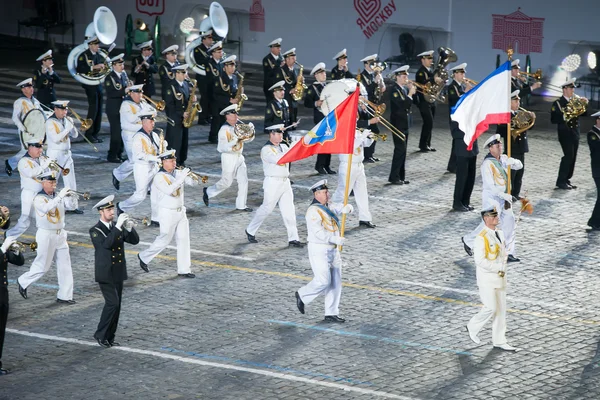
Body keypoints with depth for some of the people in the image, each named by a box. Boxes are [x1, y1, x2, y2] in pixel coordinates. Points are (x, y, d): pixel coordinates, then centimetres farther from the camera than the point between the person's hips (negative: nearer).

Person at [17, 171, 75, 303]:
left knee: (65, 266, 3)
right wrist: (60, 196, -35)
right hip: (46, 236, -6)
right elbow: (47, 208, -33)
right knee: (42, 266, 5)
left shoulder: (57, 196, 7)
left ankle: (64, 296, 9)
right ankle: (23, 281, 30)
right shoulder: (39, 199, -13)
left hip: (60, 235, 6)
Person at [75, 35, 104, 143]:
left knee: (99, 110, 7)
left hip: (99, 85, 7)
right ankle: (89, 134, -5)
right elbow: (79, 69, -20)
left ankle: (95, 133, 15)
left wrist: (104, 67, 1)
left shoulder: (99, 55, 15)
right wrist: (93, 67, -24)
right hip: (90, 85, -7)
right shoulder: (84, 56, -7)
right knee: (93, 108, -12)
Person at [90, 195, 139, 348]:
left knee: (116, 305, 7)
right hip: (105, 274, -6)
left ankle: (109, 337, 16)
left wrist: (128, 226, -16)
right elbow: (106, 243, -27)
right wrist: (118, 226, -30)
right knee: (112, 303, -16)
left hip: (118, 274, 6)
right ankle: (101, 334, -2)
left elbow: (135, 240, 1)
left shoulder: (116, 227, 8)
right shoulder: (95, 231, -9)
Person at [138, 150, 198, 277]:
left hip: (181, 212, 6)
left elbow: (193, 183, 0)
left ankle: (184, 270, 8)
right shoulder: (159, 177, -15)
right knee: (164, 240, 5)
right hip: (168, 213, -6)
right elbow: (169, 190, -30)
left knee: (184, 240, 3)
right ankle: (144, 257, 28)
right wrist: (182, 178, -32)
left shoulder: (178, 173, 4)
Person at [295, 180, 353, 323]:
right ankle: (302, 295, 12)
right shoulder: (313, 211, -15)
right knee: (323, 281, -12)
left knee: (335, 283, 7)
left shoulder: (329, 207, 13)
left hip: (333, 250, 9)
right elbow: (318, 232, -23)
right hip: (319, 250, -9)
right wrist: (336, 239, -26)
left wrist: (346, 209, -14)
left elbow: (342, 207, 10)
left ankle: (331, 313, 12)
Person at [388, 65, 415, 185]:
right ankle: (394, 177, -8)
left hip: (405, 124, 9)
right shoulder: (394, 89, -13)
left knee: (402, 150, 11)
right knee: (400, 149, -11)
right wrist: (410, 93, -17)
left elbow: (408, 104, 10)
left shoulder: (405, 88, 12)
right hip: (398, 124, -9)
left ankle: (401, 176, 16)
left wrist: (411, 92, -2)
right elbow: (402, 104, -24)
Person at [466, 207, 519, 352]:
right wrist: (498, 268, -17)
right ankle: (473, 327, 17)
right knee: (491, 308, -9)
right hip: (487, 279, -8)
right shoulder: (482, 238, -18)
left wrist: (503, 268, 3)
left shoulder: (499, 234, 8)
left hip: (499, 278, 8)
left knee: (501, 309, 8)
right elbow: (480, 261, -23)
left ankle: (499, 341, 14)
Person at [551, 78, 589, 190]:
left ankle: (566, 180, 15)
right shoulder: (558, 103, -5)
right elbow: (553, 119, -12)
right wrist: (565, 116, -23)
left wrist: (584, 104, -9)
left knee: (572, 157, 6)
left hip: (575, 132, 6)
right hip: (565, 133, -6)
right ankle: (561, 181, -8)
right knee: (569, 155, -13)